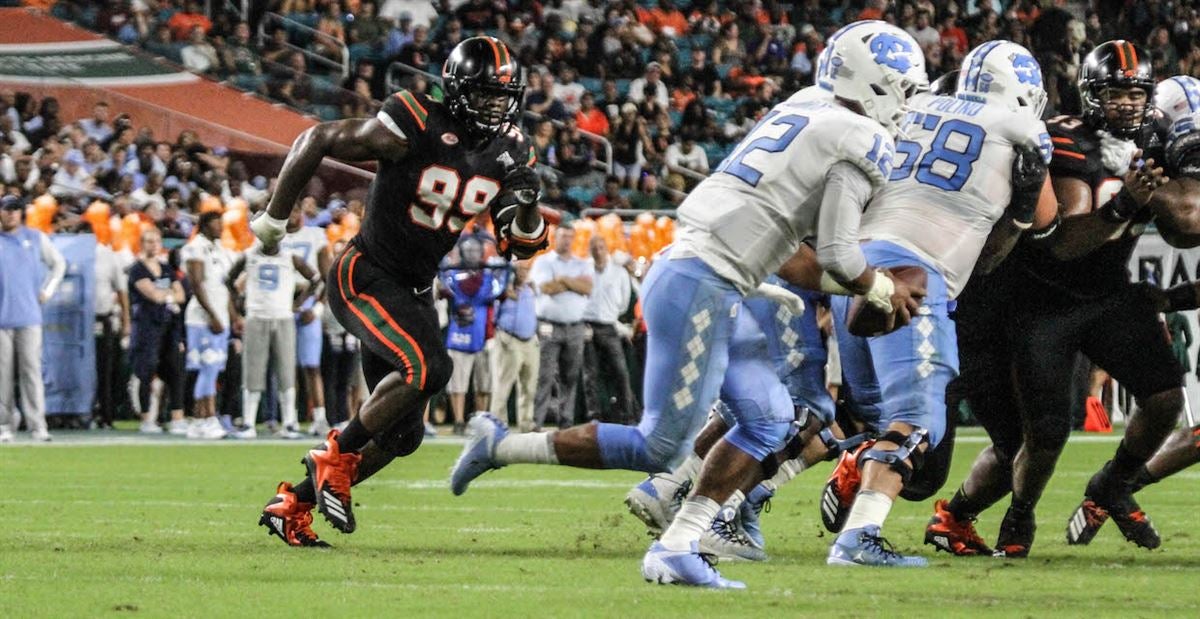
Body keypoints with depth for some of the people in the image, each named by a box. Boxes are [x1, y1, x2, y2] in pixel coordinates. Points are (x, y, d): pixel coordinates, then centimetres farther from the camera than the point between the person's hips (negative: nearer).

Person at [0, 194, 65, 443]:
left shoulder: (36, 238, 11)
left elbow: (58, 263, 22)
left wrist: (48, 291, 10)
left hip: (29, 316, 0)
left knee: (31, 369, -7)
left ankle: (37, 425, -10)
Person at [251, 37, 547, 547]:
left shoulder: (509, 151, -1)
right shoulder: (415, 129, -21)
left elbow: (520, 247, 5)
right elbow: (316, 141, -13)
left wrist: (525, 204, -18)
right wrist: (274, 217, -7)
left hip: (413, 291, 8)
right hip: (364, 276, -8)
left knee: (401, 435, 8)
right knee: (428, 367, -30)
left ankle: (293, 503, 22)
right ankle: (335, 455, -11)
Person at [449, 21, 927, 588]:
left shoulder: (804, 108, 16)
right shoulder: (861, 142, -9)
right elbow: (838, 256, -10)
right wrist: (884, 291, 7)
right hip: (701, 289, -9)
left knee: (770, 420, 12)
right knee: (660, 449, 0)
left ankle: (676, 548, 5)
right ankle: (502, 446, 5)